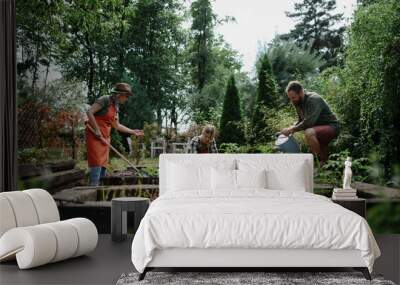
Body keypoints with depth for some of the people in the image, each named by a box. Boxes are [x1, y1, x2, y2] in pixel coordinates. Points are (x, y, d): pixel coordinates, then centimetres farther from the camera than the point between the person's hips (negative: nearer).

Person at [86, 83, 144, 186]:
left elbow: (116, 125, 20)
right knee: (97, 163, -16)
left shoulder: (116, 106, 14)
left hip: (105, 136, 9)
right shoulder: (105, 100, -12)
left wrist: (133, 132, 20)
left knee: (103, 165, 5)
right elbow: (89, 112, -19)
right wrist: (97, 130, -20)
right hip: (95, 135, -9)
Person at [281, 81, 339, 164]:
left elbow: (309, 122, -34)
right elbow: (301, 121, 12)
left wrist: (292, 129, -26)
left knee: (309, 133, -34)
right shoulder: (298, 102, 1)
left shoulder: (313, 99, -25)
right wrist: (291, 129, -7)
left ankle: (323, 162, -21)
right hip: (318, 128, 9)